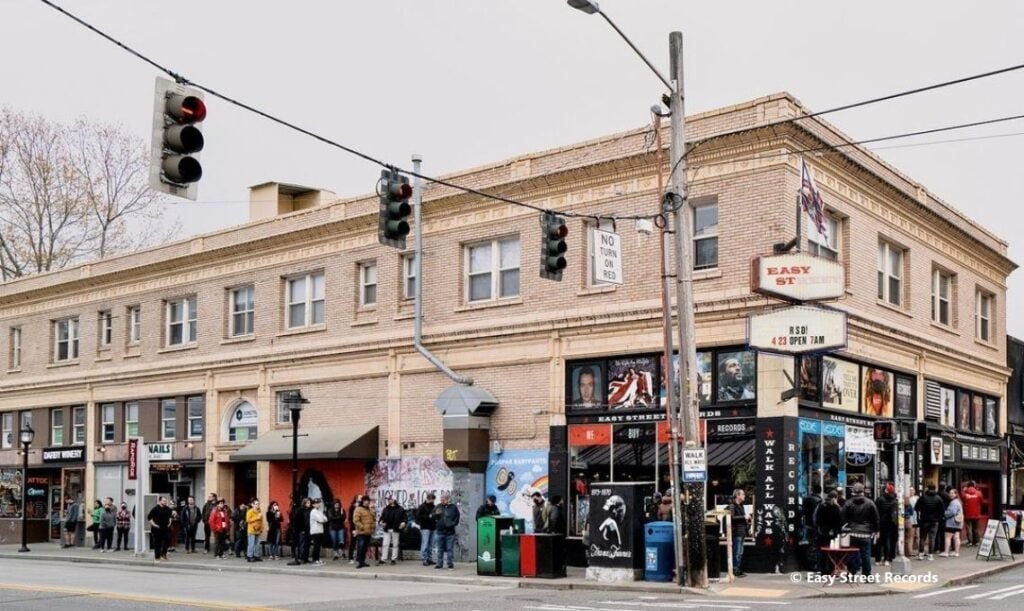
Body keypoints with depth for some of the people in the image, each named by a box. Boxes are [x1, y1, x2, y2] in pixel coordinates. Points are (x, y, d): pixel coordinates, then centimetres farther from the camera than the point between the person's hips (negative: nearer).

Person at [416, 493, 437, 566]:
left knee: (431, 545, 8)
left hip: (432, 527, 6)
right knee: (425, 544, -10)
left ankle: (429, 559, 13)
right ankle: (424, 559, -9)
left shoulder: (434, 507, 15)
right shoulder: (422, 507, -3)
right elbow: (418, 516, -11)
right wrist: (428, 516, -17)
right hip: (425, 528, -6)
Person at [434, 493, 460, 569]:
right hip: (440, 531, 2)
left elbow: (457, 517, 5)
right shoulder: (438, 507, 6)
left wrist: (452, 524, -7)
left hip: (450, 532, -2)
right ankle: (439, 563, 11)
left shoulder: (453, 508, 1)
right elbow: (433, 517, 8)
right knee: (440, 549, 6)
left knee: (450, 549, 1)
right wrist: (436, 514, -13)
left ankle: (450, 563, 7)